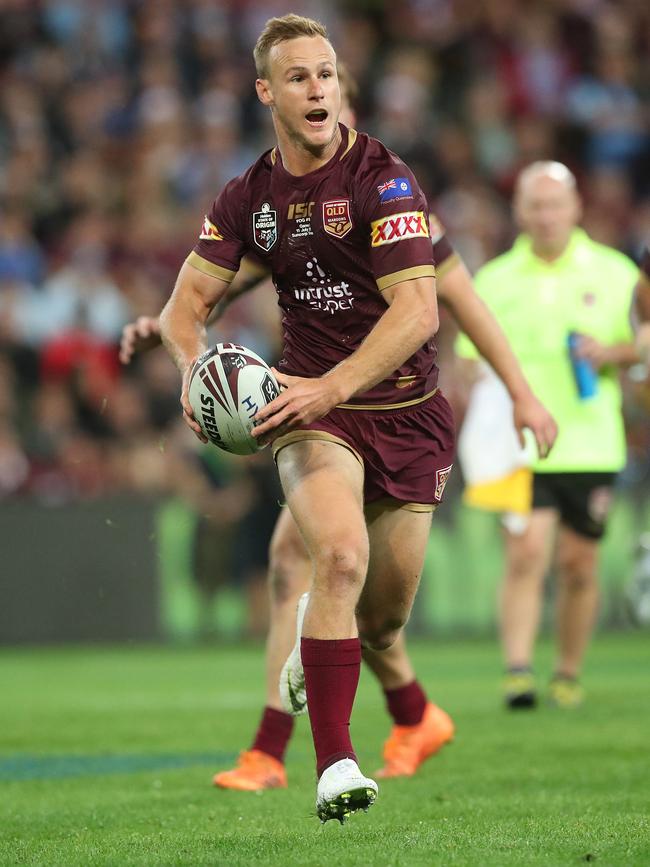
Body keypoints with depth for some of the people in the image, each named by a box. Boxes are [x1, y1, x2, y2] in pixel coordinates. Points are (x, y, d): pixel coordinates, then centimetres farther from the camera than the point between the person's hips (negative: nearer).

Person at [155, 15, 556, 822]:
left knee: (384, 622, 7)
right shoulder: (248, 196, 2)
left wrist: (330, 387, -31)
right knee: (342, 553, -29)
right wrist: (193, 370, -15)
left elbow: (417, 310, -20)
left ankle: (317, 643, 46)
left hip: (408, 411, 0)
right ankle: (334, 767, -27)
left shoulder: (382, 179, -12)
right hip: (311, 404, 1)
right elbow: (188, 302, 7)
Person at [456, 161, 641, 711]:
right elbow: (473, 358, 9)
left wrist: (612, 352, -10)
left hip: (591, 448, 1)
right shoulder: (494, 279, 6)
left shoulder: (614, 272, 6)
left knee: (579, 564, 5)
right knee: (526, 553, -15)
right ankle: (518, 672, -17)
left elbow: (642, 345, 11)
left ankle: (570, 675, 19)